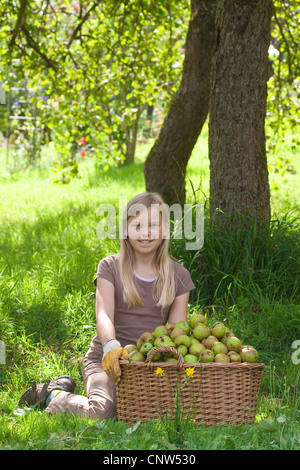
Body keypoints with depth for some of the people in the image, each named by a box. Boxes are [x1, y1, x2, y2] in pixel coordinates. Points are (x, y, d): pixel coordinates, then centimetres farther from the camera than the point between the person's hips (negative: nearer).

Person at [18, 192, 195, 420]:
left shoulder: (178, 276, 7)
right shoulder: (110, 267, 1)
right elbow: (104, 315, -15)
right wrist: (111, 347, -38)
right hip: (106, 358, -4)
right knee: (103, 411, -31)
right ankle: (53, 394, 4)